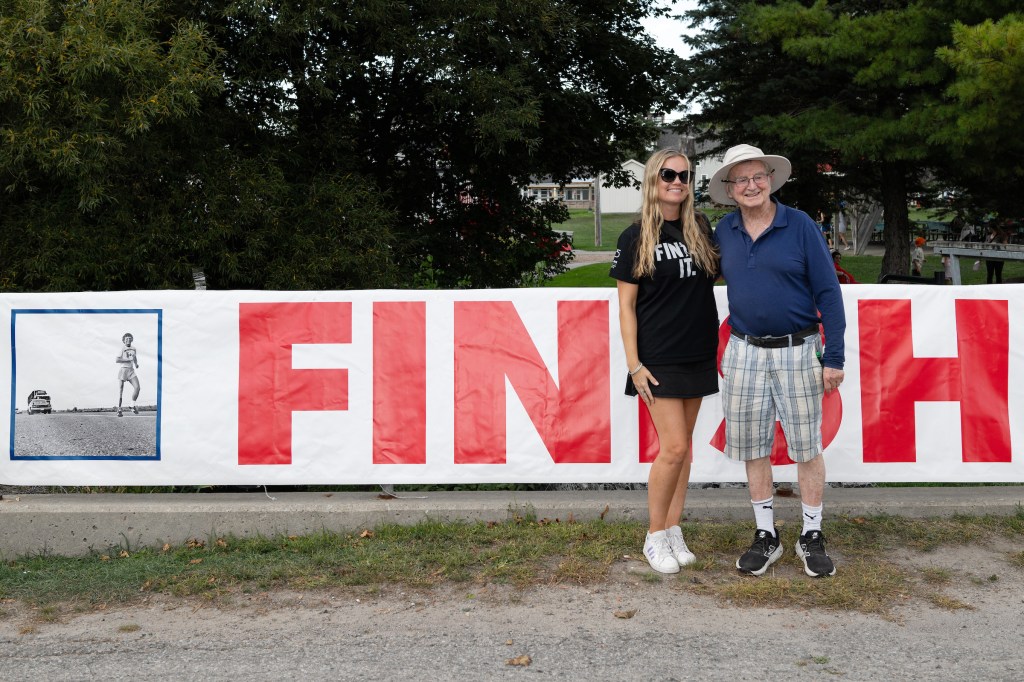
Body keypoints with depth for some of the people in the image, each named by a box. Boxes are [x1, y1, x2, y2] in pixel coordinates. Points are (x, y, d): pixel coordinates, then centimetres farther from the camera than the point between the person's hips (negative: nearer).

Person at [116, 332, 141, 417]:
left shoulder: (133, 349, 14)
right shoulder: (122, 349, -4)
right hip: (122, 369, -5)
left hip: (131, 370, 5)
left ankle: (133, 406, 3)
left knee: (137, 387, -12)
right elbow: (116, 360, -13)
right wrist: (128, 359, -16)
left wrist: (136, 364, 10)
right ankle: (119, 410, 5)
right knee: (120, 390, -4)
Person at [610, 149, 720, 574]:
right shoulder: (635, 237, -4)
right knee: (674, 447, -8)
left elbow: (717, 274, 24)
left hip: (698, 355, 5)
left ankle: (674, 531, 18)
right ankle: (654, 537, 8)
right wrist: (633, 364, -11)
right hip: (658, 359, -5)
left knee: (683, 445, 9)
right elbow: (626, 305, -5)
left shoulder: (701, 229, 7)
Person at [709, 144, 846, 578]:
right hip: (744, 353, 3)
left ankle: (812, 537, 17)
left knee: (807, 446, 4)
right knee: (752, 447, 7)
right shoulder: (723, 232, 4)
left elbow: (828, 293, -6)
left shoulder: (800, 226, -5)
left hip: (797, 351, -3)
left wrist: (834, 357, -10)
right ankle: (766, 536, 20)